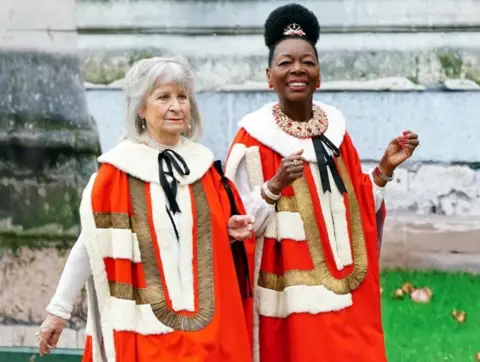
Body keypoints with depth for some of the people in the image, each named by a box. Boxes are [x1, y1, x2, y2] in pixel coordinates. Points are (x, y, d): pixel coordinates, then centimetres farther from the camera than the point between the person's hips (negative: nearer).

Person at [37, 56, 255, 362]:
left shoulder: (204, 166, 7)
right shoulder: (117, 171, -5)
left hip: (204, 323, 4)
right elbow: (90, 243, -2)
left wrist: (231, 232, -3)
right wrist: (59, 309, -3)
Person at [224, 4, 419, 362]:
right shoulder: (254, 139, -9)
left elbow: (357, 210, 14)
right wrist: (275, 185, -26)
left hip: (347, 295, 5)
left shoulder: (335, 128, 7)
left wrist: (385, 169, 2)